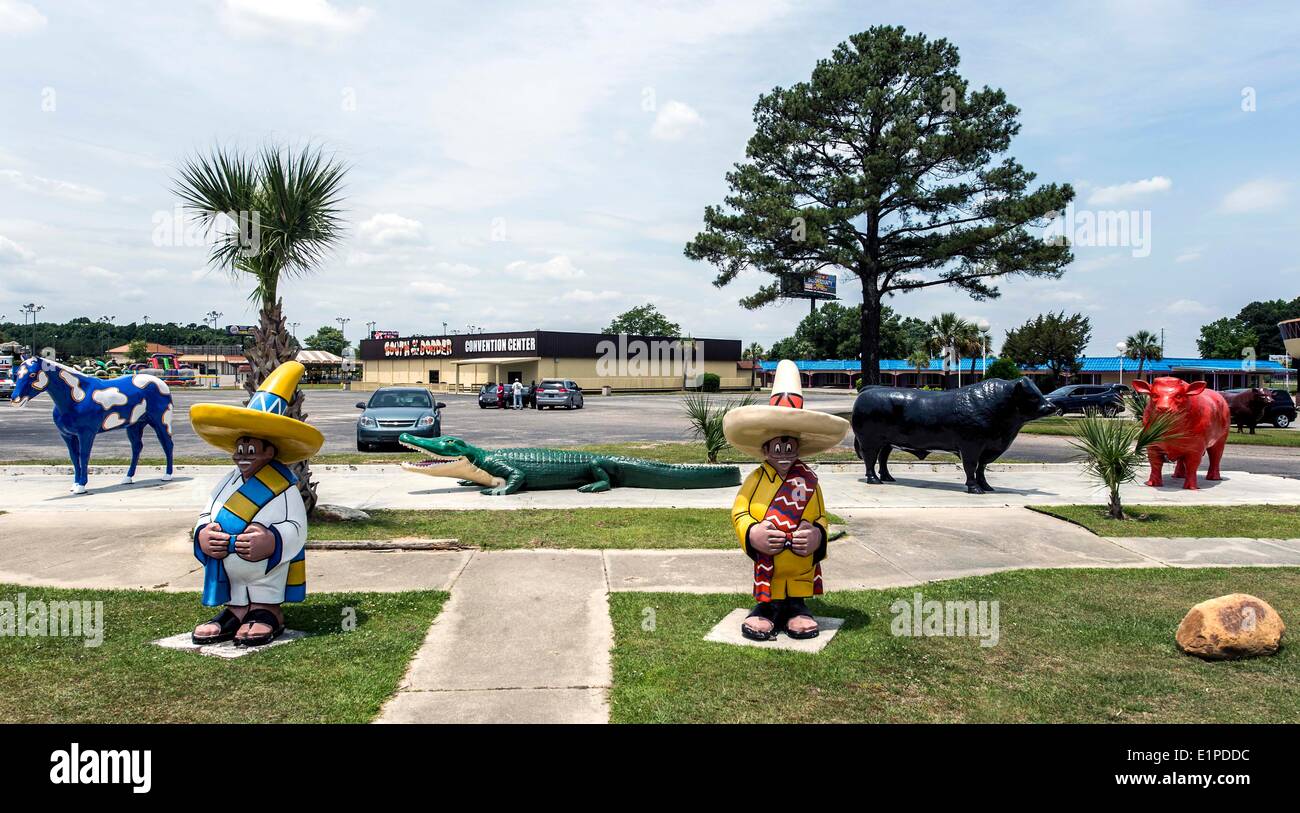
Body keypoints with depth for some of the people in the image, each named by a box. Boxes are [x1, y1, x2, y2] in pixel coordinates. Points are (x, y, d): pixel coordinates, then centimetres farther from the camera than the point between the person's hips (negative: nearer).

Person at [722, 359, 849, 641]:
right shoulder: (756, 479, -5)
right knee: (768, 599, 9)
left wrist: (817, 535, -15)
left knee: (796, 599, 12)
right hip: (766, 562, -1)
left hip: (801, 563, 2)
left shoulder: (808, 479, 0)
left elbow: (820, 517, 4)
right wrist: (751, 533, -20)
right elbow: (739, 512, -4)